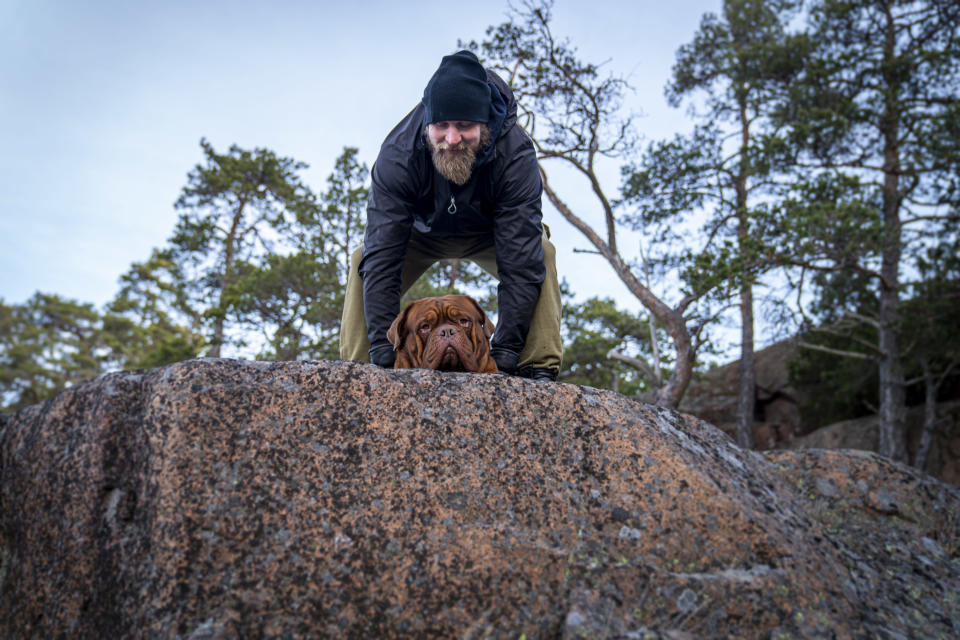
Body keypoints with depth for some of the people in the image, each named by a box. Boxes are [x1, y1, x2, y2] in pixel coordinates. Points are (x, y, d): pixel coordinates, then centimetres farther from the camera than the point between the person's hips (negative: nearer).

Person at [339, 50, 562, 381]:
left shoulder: (515, 155, -37)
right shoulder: (397, 155, -34)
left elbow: (520, 259, -39)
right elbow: (382, 257, -36)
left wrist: (506, 348, -44)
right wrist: (382, 347, -43)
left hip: (490, 234, 0)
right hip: (422, 232, 1)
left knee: (540, 254, -29)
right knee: (365, 259, -24)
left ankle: (539, 372, -26)